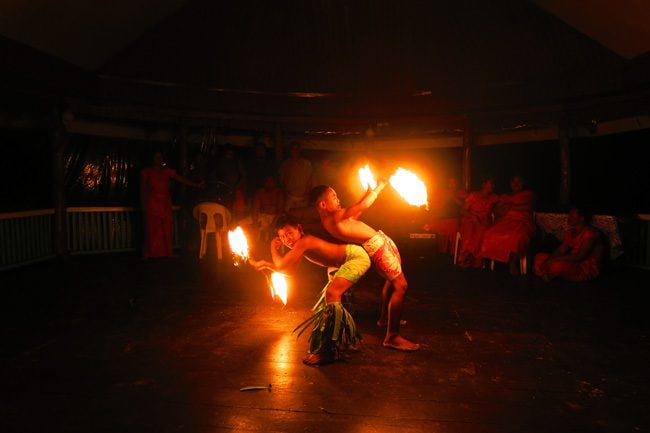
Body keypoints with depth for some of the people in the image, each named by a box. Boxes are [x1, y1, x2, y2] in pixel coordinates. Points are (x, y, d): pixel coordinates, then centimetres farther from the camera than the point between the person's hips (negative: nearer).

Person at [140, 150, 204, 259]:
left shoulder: (167, 171, 11)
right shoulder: (146, 172, 8)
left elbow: (181, 179, 1)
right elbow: (143, 190, 6)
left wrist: (197, 184, -11)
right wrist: (143, 205, -1)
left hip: (165, 206, 2)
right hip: (152, 206, -2)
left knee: (166, 231, 0)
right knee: (152, 231, -6)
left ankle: (166, 254, 4)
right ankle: (151, 255, -1)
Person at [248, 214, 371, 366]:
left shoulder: (303, 242, -23)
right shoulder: (301, 245, 7)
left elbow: (280, 266, -25)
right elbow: (287, 270, 12)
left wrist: (273, 247, -9)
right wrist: (263, 264, 5)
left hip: (357, 256, -11)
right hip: (344, 261, 11)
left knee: (332, 294, -25)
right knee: (330, 296, 24)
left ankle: (329, 352, -22)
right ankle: (344, 336, 45)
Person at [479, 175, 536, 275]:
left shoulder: (528, 194, 20)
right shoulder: (504, 196, 29)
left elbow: (528, 207, 2)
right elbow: (496, 210, 17)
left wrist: (511, 207, 6)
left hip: (522, 222, -3)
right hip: (505, 221, 3)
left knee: (517, 236, -39)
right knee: (491, 234, -30)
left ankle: (514, 262, -24)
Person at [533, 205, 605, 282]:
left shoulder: (590, 233, -16)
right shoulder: (570, 232, 10)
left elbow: (580, 256, -24)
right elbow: (560, 250, 1)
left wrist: (555, 259, -26)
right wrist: (548, 261, -18)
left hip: (588, 269, -8)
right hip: (573, 264, 8)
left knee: (556, 265, -34)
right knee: (540, 256, -5)